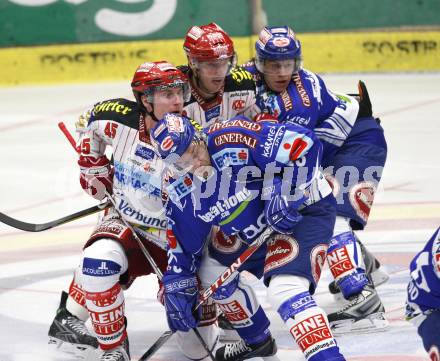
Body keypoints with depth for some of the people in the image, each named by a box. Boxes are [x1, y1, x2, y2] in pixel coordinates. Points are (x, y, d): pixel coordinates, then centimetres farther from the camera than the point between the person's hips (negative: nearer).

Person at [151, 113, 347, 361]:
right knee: (212, 271, 15)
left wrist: (286, 192, -31)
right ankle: (257, 341, 35)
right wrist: (177, 287, 4)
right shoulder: (180, 192, -7)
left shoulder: (235, 140, -30)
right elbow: (184, 244, 7)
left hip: (306, 208, -8)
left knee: (286, 289, -27)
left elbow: (305, 144, -31)